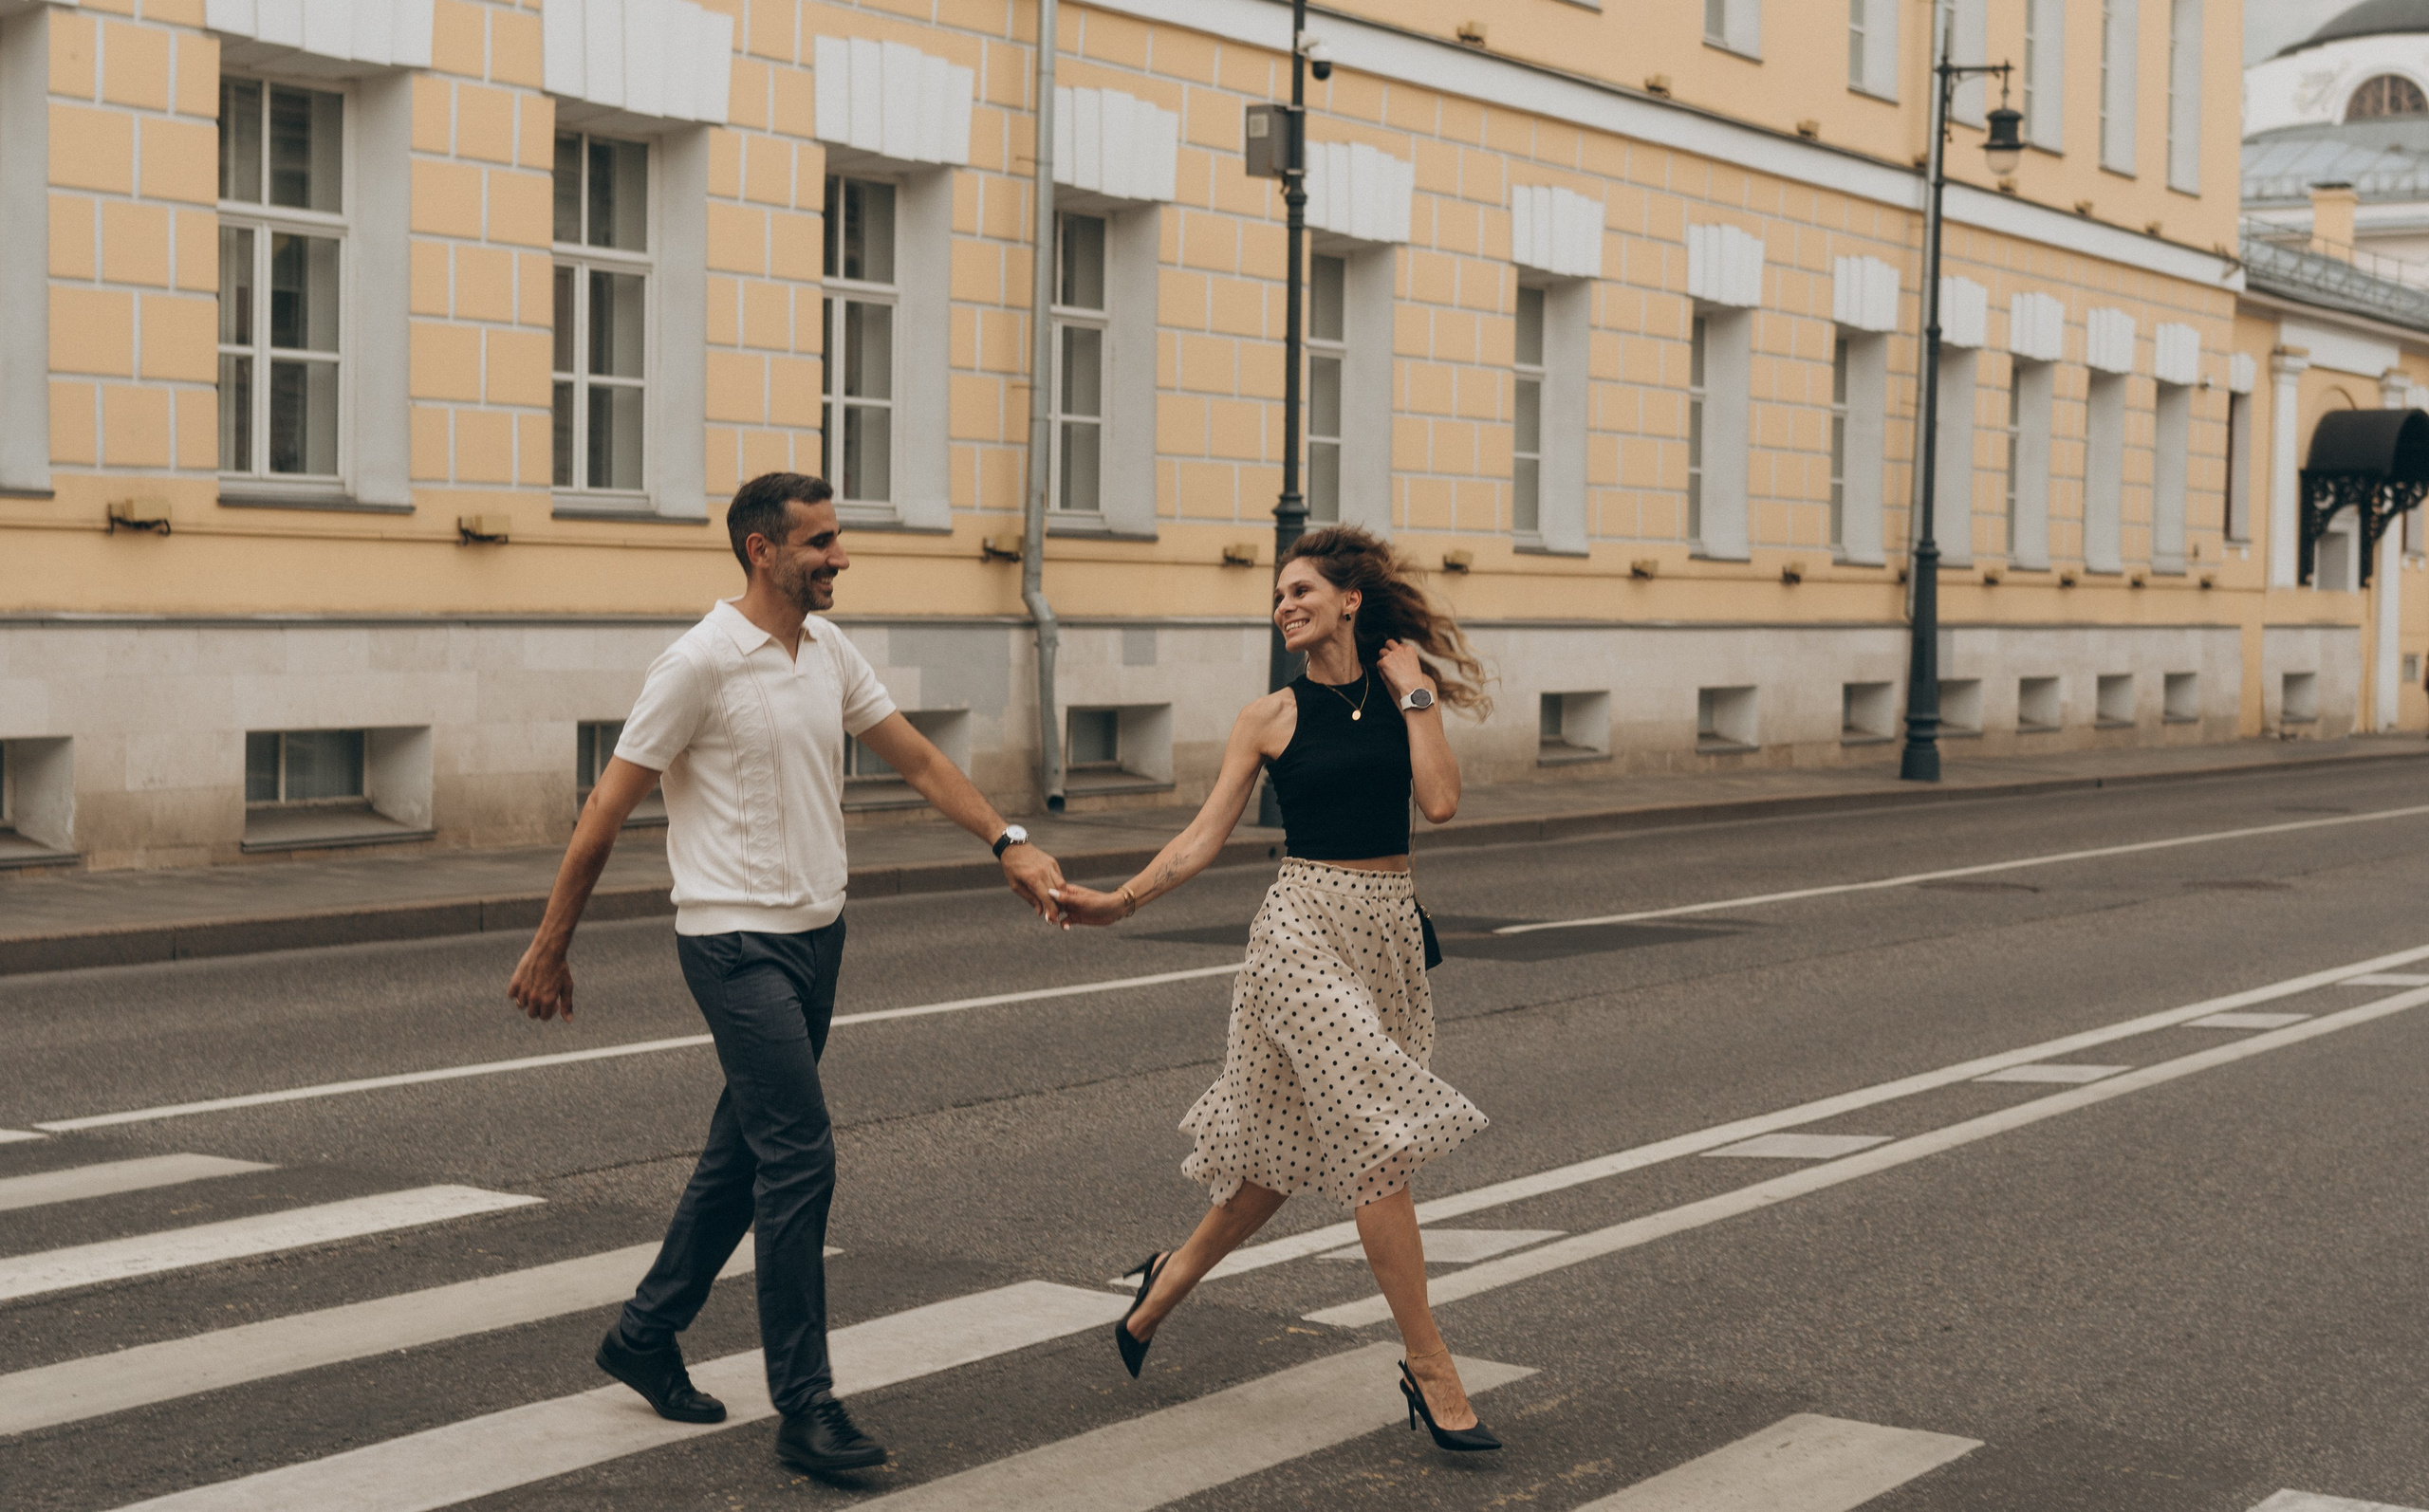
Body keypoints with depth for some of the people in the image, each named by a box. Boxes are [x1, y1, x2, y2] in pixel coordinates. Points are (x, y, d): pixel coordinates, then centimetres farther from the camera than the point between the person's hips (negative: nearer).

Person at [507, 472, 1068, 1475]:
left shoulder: (829, 652, 9)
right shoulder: (701, 664, -14)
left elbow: (917, 760, 15)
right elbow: (606, 813, -9)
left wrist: (1008, 844, 3)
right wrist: (549, 951, -5)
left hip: (816, 935, 8)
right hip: (737, 943, -8)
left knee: (743, 1155, 15)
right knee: (800, 1157, -12)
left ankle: (646, 1337, 32)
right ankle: (804, 1408, -5)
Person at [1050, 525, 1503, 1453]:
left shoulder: (1399, 696, 7)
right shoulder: (1271, 719, 0)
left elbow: (1440, 801, -8)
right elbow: (1202, 840, -1)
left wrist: (1416, 696, -4)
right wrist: (1117, 903, -10)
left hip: (1390, 933, 4)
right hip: (1306, 930, -4)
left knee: (1294, 1144, 13)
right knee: (1377, 1139, -11)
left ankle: (1177, 1271, 37)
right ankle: (1429, 1368, -4)